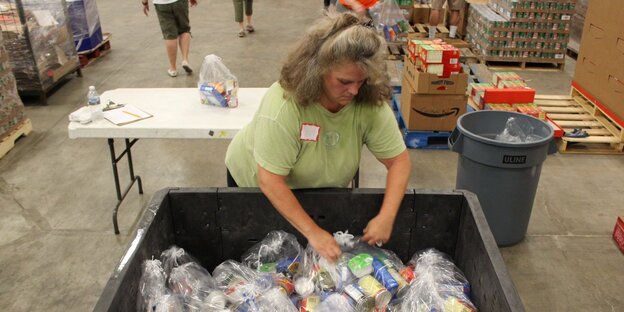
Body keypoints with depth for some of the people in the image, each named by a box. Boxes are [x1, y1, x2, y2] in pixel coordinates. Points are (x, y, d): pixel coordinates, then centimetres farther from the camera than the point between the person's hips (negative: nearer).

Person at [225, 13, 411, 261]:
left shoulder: (371, 104, -24)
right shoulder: (283, 103, -37)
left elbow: (399, 160, -18)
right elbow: (270, 180, -37)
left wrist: (386, 217, -30)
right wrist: (312, 232, -37)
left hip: (320, 191, 3)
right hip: (255, 185, -3)